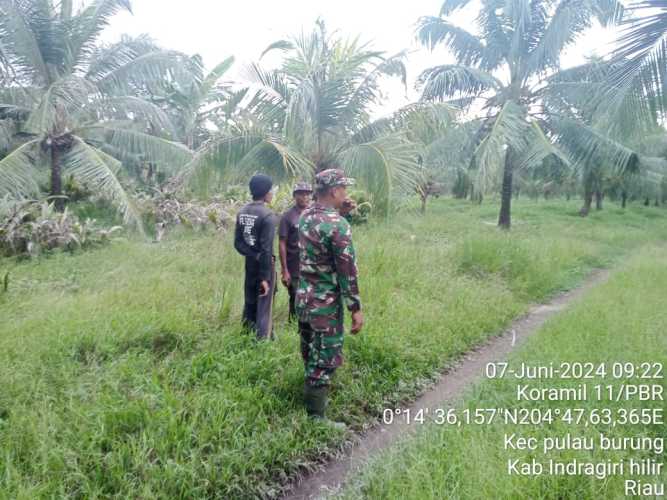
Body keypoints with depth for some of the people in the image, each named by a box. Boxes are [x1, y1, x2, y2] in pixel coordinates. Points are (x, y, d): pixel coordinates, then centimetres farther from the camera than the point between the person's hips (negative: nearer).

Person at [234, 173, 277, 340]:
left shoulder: (241, 212, 4)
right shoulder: (267, 215, -19)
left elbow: (238, 243, 3)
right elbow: (266, 249, -21)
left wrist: (253, 256, -1)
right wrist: (265, 277, -18)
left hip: (249, 263, 7)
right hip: (264, 265, -7)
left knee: (249, 303, 17)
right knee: (264, 306, 2)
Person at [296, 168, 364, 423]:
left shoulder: (305, 215, 4)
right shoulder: (338, 224, -21)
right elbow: (347, 270, -20)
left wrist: (339, 210, 11)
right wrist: (356, 308, -13)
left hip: (303, 298, 8)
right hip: (325, 304, -8)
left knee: (310, 355, 22)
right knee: (325, 361, 3)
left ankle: (311, 401, 39)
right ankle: (316, 420, 12)